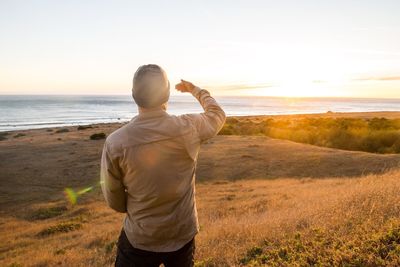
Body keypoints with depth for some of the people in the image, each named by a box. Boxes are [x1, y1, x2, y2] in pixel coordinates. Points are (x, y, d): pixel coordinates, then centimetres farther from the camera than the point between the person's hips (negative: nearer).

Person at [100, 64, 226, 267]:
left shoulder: (115, 142, -20)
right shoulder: (189, 128, -18)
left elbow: (114, 200, -8)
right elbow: (217, 115, 6)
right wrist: (196, 90, 22)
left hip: (139, 240, -2)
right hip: (183, 234, 2)